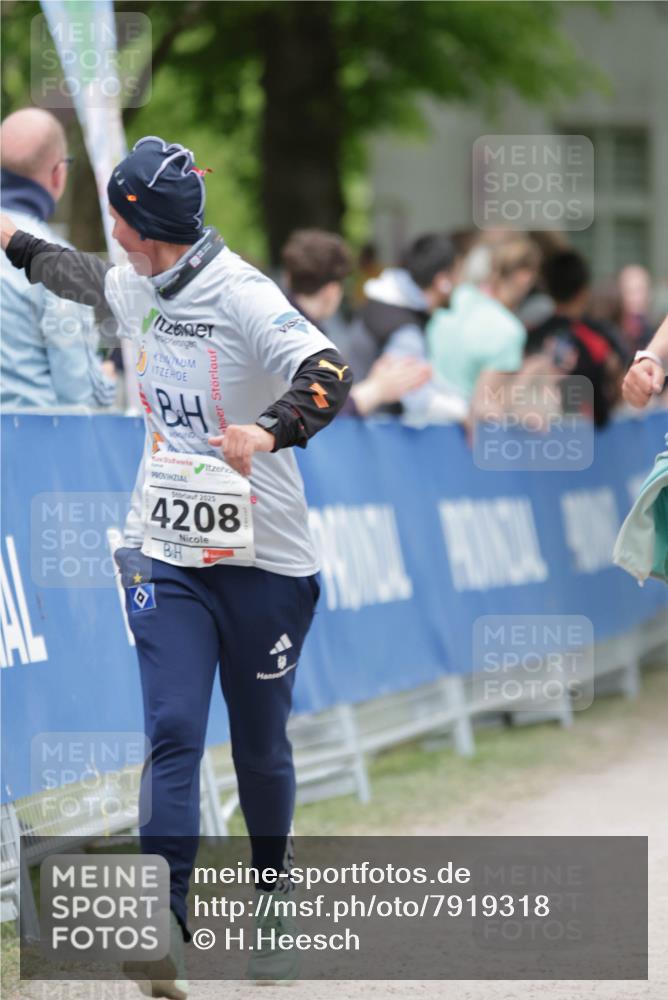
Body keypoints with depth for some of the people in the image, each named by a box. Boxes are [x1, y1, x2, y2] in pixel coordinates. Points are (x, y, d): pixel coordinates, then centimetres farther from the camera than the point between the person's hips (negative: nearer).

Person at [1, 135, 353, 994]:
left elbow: (328, 377, -32)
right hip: (166, 553, 4)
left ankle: (273, 903, 32)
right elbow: (82, 276, 30)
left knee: (259, 747, 7)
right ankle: (166, 931, -17)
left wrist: (268, 431, -50)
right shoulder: (134, 289, 5)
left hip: (263, 564, -4)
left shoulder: (244, 297, -18)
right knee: (173, 731, -11)